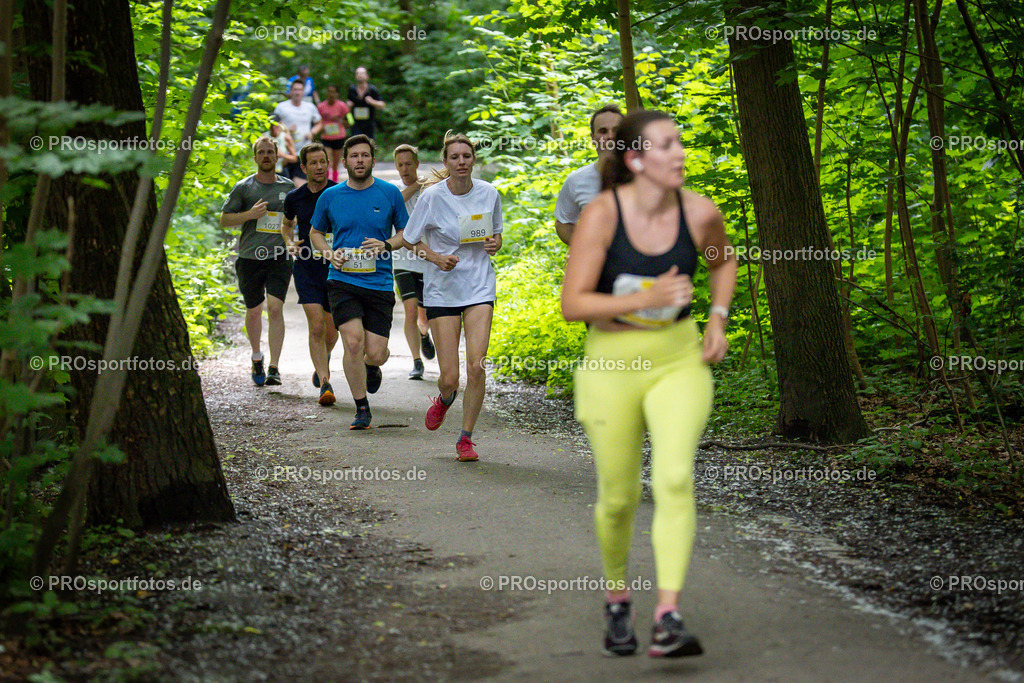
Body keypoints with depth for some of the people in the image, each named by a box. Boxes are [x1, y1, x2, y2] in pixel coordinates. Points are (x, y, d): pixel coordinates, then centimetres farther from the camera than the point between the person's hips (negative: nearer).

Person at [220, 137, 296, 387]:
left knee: (275, 308, -14)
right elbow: (224, 219, 1)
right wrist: (250, 214, -14)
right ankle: (257, 357, 36)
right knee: (254, 310, 11)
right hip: (250, 257, 0)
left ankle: (274, 367, -14)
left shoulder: (287, 187, 9)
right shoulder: (243, 187, 2)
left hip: (279, 256, 0)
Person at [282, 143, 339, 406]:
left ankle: (323, 360, 41)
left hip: (336, 267, 0)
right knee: (316, 327, -13)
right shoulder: (294, 197, 4)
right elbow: (287, 225, 24)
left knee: (331, 330, 8)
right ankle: (325, 384, -12)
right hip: (306, 265, 0)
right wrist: (290, 243, 3)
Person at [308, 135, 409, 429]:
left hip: (379, 283, 0)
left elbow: (406, 233, 12)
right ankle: (362, 409, 0)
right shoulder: (330, 196, 5)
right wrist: (330, 253, -1)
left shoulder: (390, 194, 3)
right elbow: (315, 233, 19)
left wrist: (386, 245, -9)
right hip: (343, 280, 0)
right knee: (353, 342, -16)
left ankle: (371, 368, 37)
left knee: (376, 353, -3)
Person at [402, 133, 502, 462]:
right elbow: (410, 240, 2)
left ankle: (466, 438, 4)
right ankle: (445, 398, 35)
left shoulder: (489, 194, 1)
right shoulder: (432, 196, -8)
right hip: (442, 289, -1)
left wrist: (495, 244, -6)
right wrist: (436, 257, -15)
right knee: (450, 376, -4)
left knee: (476, 366, -13)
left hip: (479, 287, 2)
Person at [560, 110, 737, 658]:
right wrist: (647, 299, -26)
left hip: (680, 360, 1)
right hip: (611, 364, -1)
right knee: (618, 496, 9)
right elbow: (572, 304, -17)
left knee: (675, 478, -20)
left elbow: (722, 261, 17)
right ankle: (617, 600, 36)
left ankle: (668, 618, -22)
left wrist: (718, 320, 3)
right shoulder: (602, 214, -16)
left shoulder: (700, 212, -7)